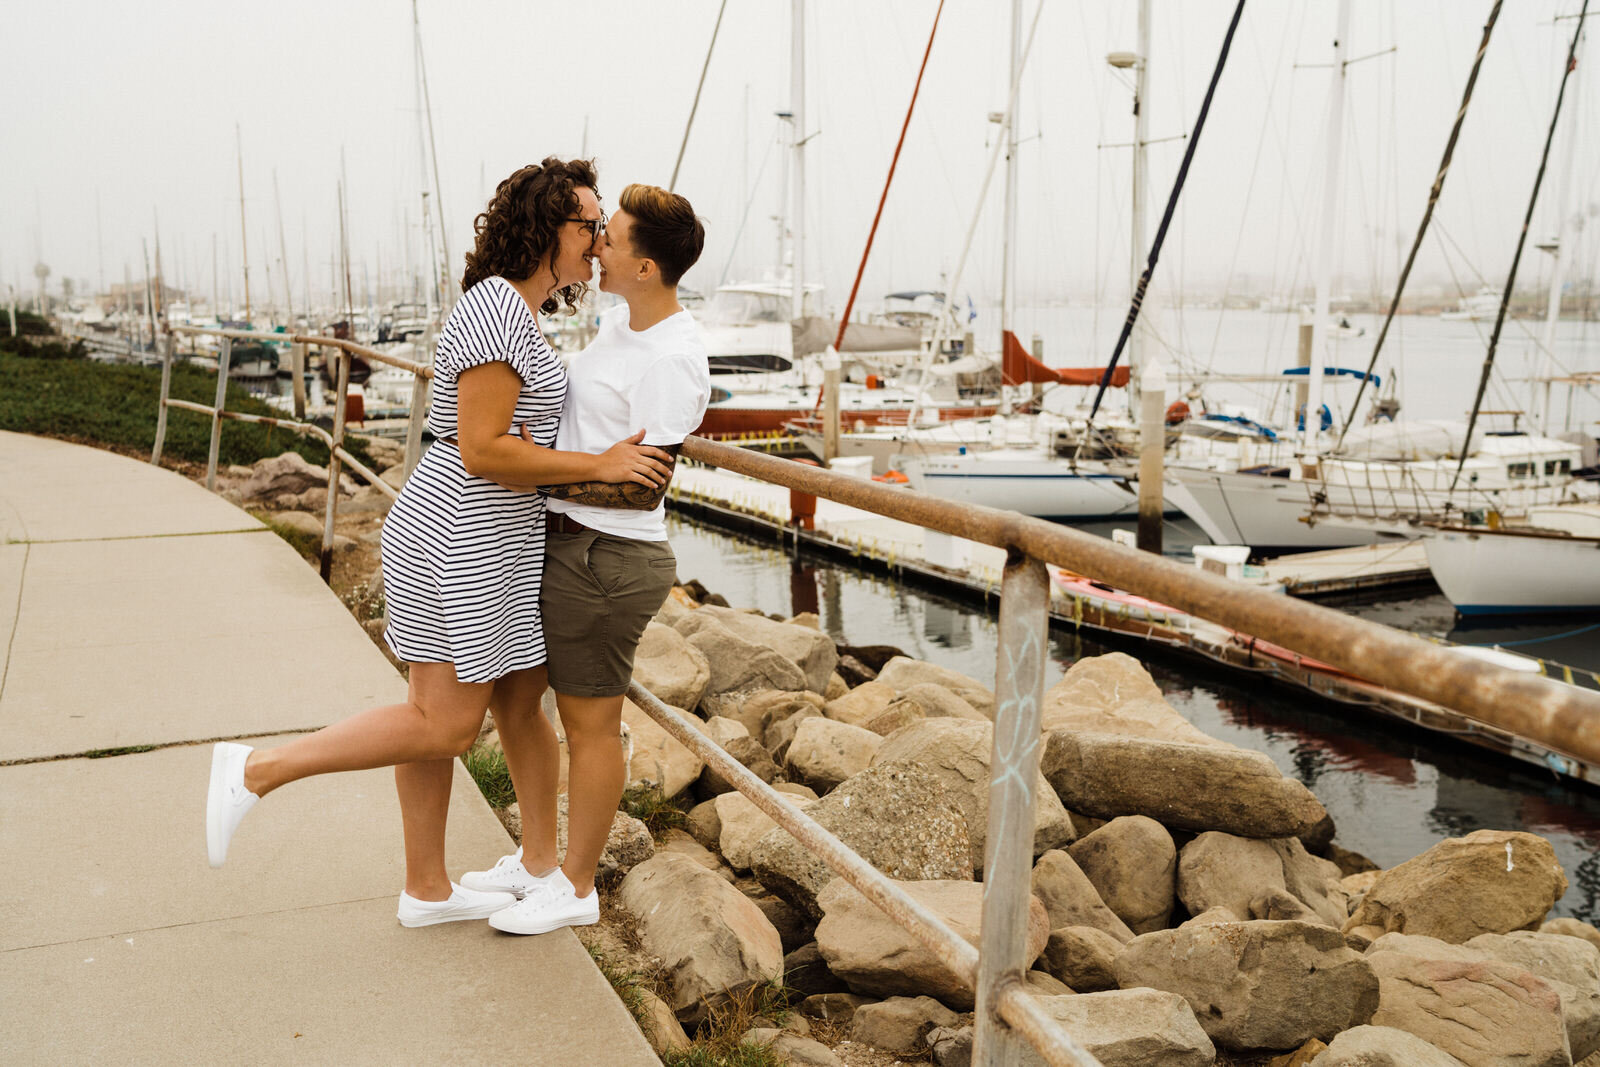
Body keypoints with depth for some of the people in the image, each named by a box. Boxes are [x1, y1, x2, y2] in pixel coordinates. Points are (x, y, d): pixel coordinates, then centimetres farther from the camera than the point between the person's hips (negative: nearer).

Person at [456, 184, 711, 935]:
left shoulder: (673, 363, -21)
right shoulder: (623, 321, 9)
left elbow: (641, 486, -21)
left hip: (603, 561, -10)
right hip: (557, 543, 10)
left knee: (589, 726, 5)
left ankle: (575, 888, 24)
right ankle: (538, 859, 34)